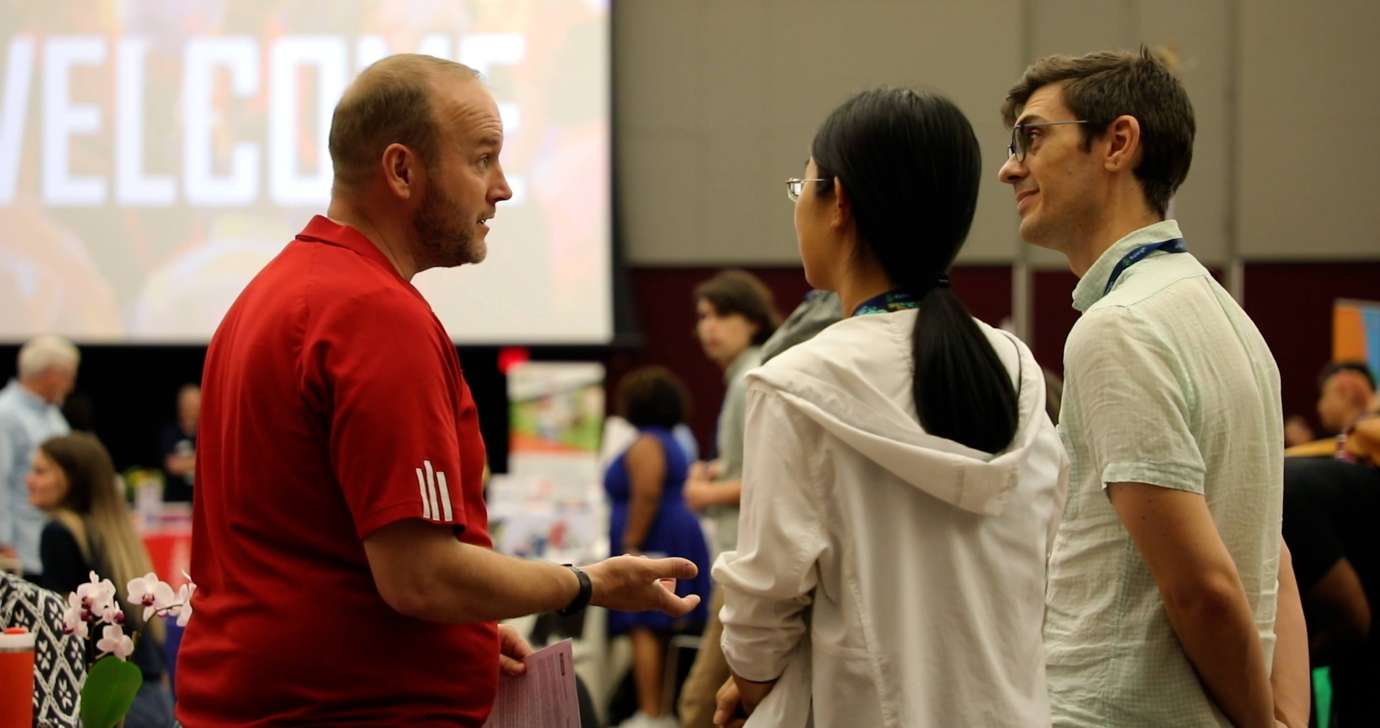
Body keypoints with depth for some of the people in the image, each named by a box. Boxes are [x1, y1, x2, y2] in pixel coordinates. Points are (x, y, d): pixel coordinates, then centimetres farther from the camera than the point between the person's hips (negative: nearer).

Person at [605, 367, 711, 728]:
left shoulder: (645, 444, -10)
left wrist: (630, 545, -21)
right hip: (676, 541, 11)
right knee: (658, 632, 9)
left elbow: (646, 496, -21)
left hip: (653, 546, -11)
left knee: (644, 630, -14)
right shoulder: (670, 441, 22)